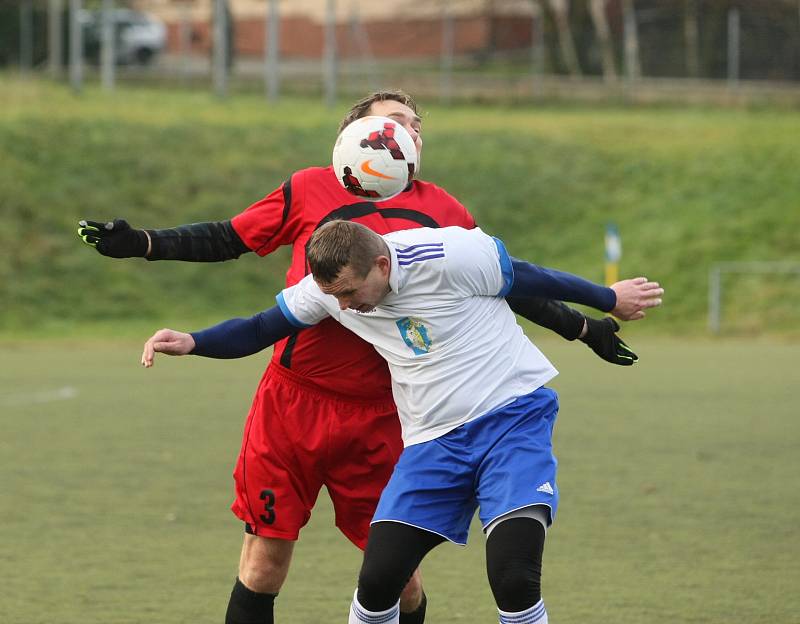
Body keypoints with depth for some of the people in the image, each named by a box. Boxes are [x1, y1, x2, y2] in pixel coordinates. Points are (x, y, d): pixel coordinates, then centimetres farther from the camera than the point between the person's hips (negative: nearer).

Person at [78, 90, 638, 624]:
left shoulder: (445, 214, 8)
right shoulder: (312, 189, 3)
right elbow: (228, 239, 10)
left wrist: (582, 329, 21)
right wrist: (141, 244, 2)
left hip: (382, 418, 1)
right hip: (295, 399, -1)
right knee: (265, 558, -1)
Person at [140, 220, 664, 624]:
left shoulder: (450, 257, -21)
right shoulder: (328, 288, -5)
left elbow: (528, 278, -6)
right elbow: (261, 329, 8)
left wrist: (610, 300, 8)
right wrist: (190, 342, -9)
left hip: (513, 415, -5)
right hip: (433, 440, 5)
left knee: (514, 578, -21)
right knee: (378, 580, -7)